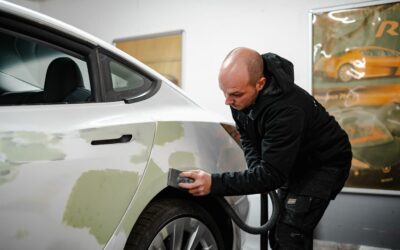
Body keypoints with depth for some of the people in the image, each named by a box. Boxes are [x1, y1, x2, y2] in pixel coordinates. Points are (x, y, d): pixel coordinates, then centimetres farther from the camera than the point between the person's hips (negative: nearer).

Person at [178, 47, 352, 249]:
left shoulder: (287, 108, -39)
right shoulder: (241, 92, -15)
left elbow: (272, 174, -36)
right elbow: (247, 136, 2)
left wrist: (214, 184, -42)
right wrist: (258, 171, -15)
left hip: (324, 163, -7)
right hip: (292, 163, 8)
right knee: (277, 234, 9)